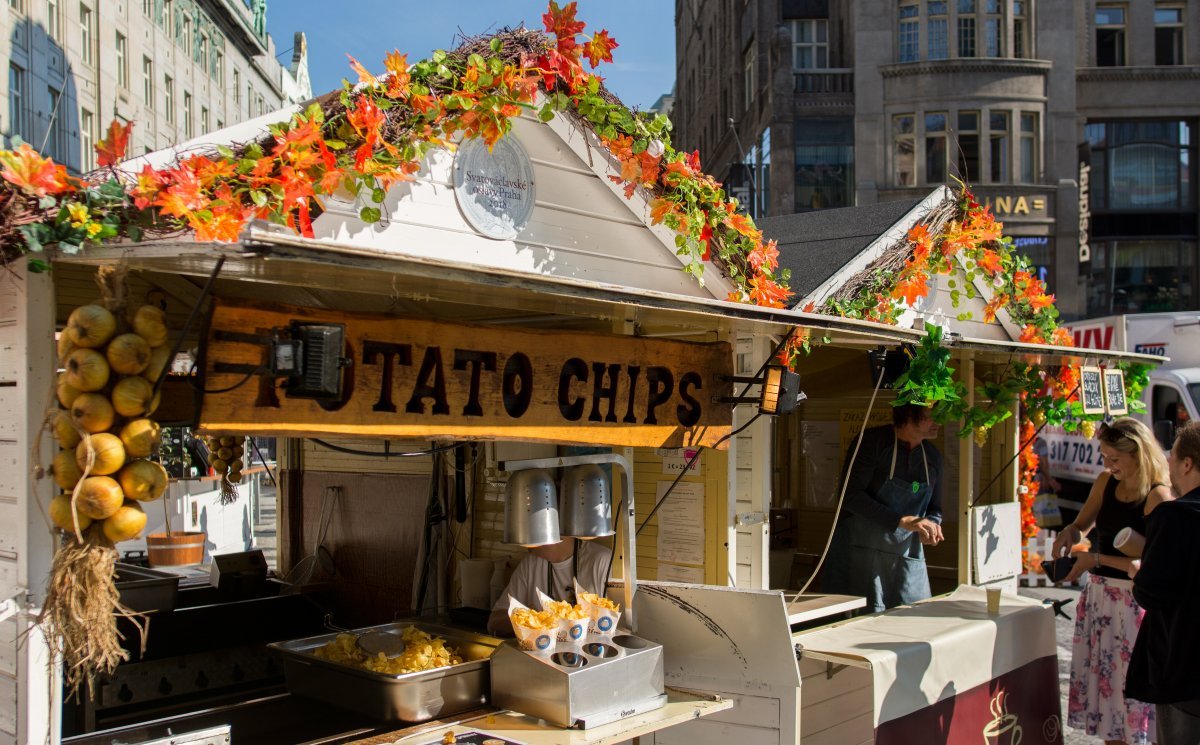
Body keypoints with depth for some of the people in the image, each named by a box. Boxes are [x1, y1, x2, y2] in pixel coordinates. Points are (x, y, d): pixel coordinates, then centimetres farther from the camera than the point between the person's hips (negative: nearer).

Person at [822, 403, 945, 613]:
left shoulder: (933, 457, 11)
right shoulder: (873, 441, -8)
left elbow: (935, 509, 20)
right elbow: (851, 496, -16)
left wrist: (931, 526, -4)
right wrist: (902, 521, -23)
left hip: (907, 560, 6)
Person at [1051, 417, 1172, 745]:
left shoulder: (1158, 496, -14)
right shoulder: (1105, 483, 5)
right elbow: (1082, 524, 18)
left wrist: (1096, 560, -22)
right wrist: (1068, 533, -5)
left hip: (1133, 599, -6)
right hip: (1097, 595, 7)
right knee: (1101, 681, 12)